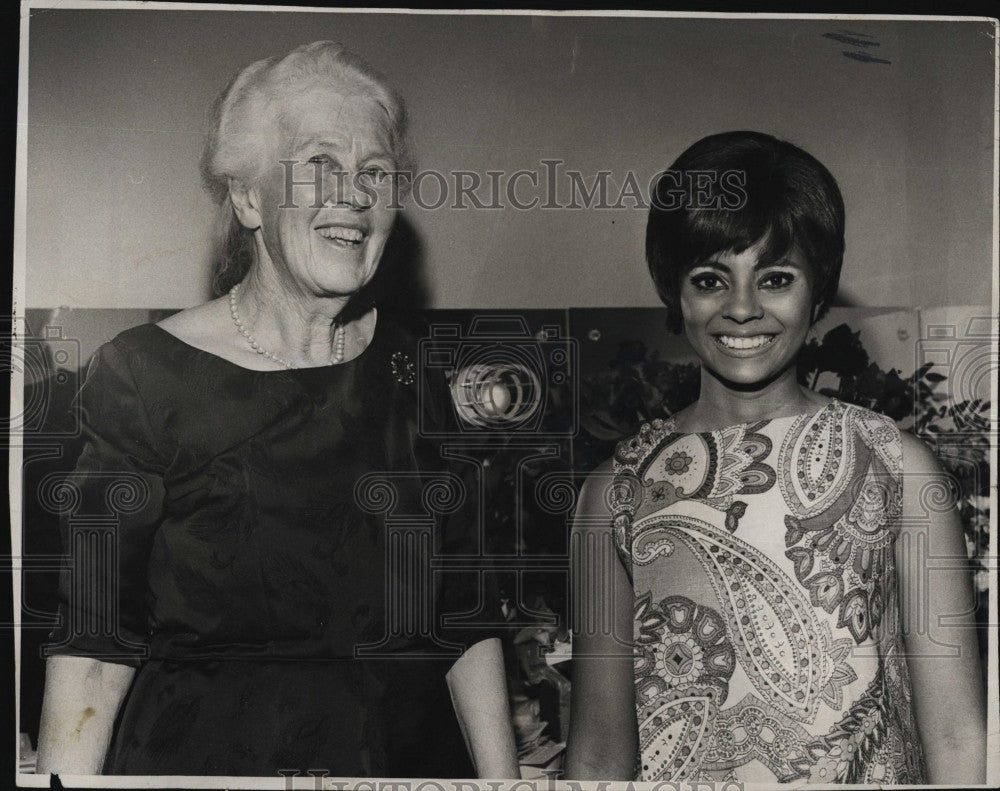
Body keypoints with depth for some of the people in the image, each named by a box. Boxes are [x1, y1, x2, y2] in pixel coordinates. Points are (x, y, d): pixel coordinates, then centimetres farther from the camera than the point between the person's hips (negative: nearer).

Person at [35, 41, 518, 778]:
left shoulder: (415, 365, -1)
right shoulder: (145, 374, -12)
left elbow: (466, 617, 2)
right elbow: (95, 644, -13)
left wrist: (503, 777, 0)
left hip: (411, 747, 4)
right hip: (202, 754, -3)